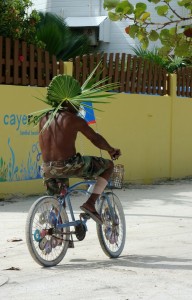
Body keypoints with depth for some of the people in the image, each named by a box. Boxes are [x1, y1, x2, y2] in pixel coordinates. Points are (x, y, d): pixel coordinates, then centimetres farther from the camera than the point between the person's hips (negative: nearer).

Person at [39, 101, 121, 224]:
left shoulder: (44, 119, 11)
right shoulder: (74, 119, -4)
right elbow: (95, 138, 2)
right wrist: (111, 150, 20)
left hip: (47, 169, 6)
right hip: (69, 166, -6)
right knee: (109, 165, 10)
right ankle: (90, 203, 0)